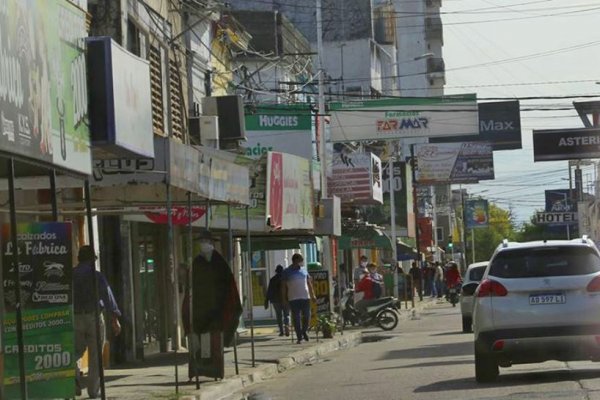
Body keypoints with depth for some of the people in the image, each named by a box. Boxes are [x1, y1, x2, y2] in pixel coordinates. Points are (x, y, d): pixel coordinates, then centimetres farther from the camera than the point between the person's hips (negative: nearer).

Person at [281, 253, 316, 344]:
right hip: (293, 298, -3)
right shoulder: (287, 272, 1)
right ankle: (299, 337, 1)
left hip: (305, 297, 3)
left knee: (307, 316, 3)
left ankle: (304, 331, 27)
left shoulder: (304, 270, 12)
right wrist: (284, 299, -5)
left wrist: (312, 295, 13)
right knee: (296, 318, -3)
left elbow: (309, 283, 18)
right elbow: (283, 286, 1)